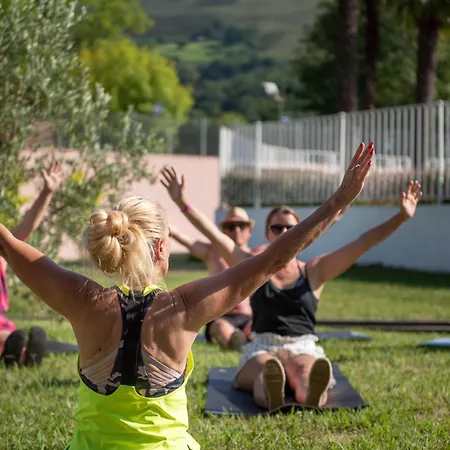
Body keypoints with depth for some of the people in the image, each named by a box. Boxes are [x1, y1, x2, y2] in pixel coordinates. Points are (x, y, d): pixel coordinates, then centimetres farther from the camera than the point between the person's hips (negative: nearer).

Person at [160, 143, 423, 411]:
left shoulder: (314, 271, 15)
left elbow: (363, 243, 7)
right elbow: (215, 235, 9)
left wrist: (401, 218, -1)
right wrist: (184, 204, 1)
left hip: (304, 348, 0)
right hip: (262, 348, 0)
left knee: (307, 376, -39)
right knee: (264, 374, -39)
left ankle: (314, 392, -73)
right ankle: (271, 390, -73)